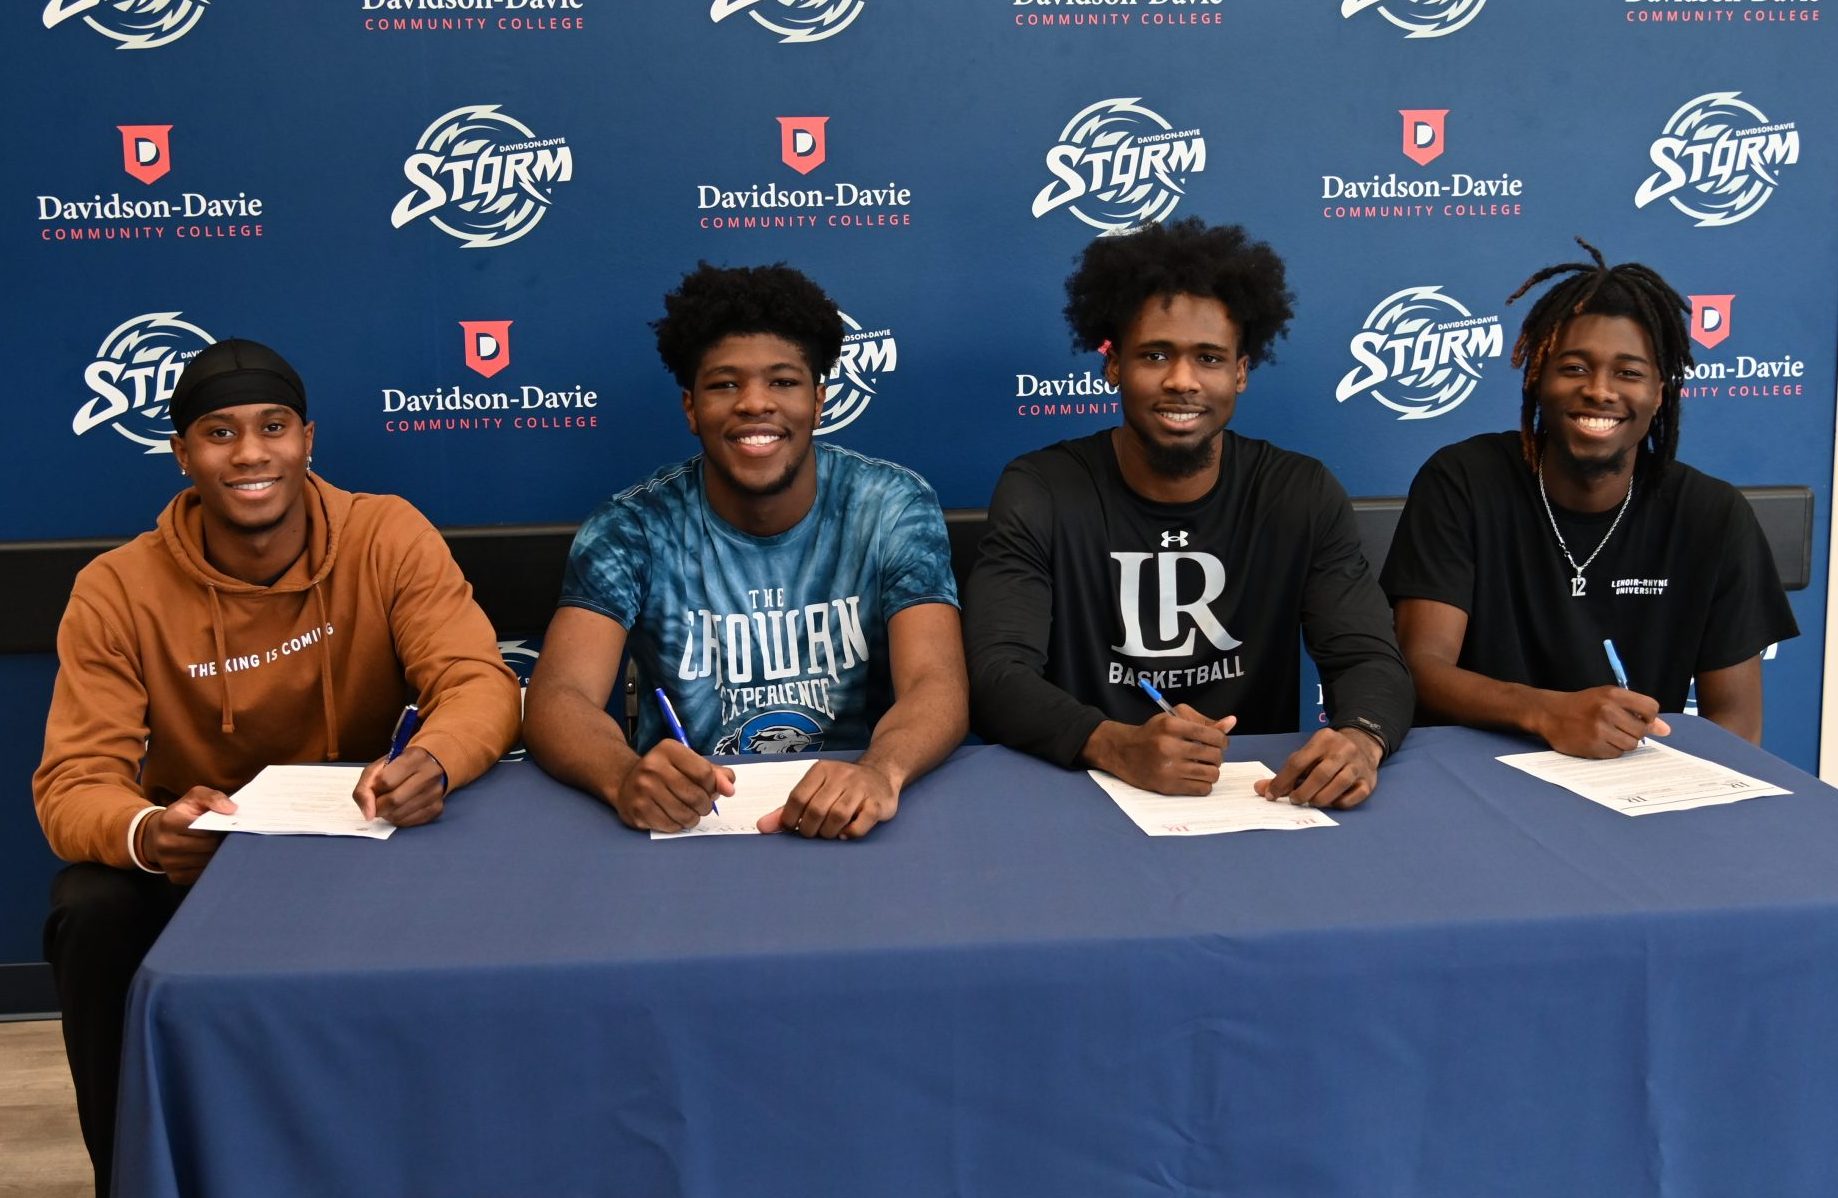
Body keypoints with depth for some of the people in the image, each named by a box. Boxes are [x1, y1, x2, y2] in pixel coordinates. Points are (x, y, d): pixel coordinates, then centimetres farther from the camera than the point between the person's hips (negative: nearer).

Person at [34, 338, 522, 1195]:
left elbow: (479, 682, -21)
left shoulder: (387, 538, -12)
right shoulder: (117, 590, -12)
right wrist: (145, 832, -43)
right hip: (189, 860, 0)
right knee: (92, 916, -29)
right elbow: (75, 782, -17)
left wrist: (432, 760, -47)